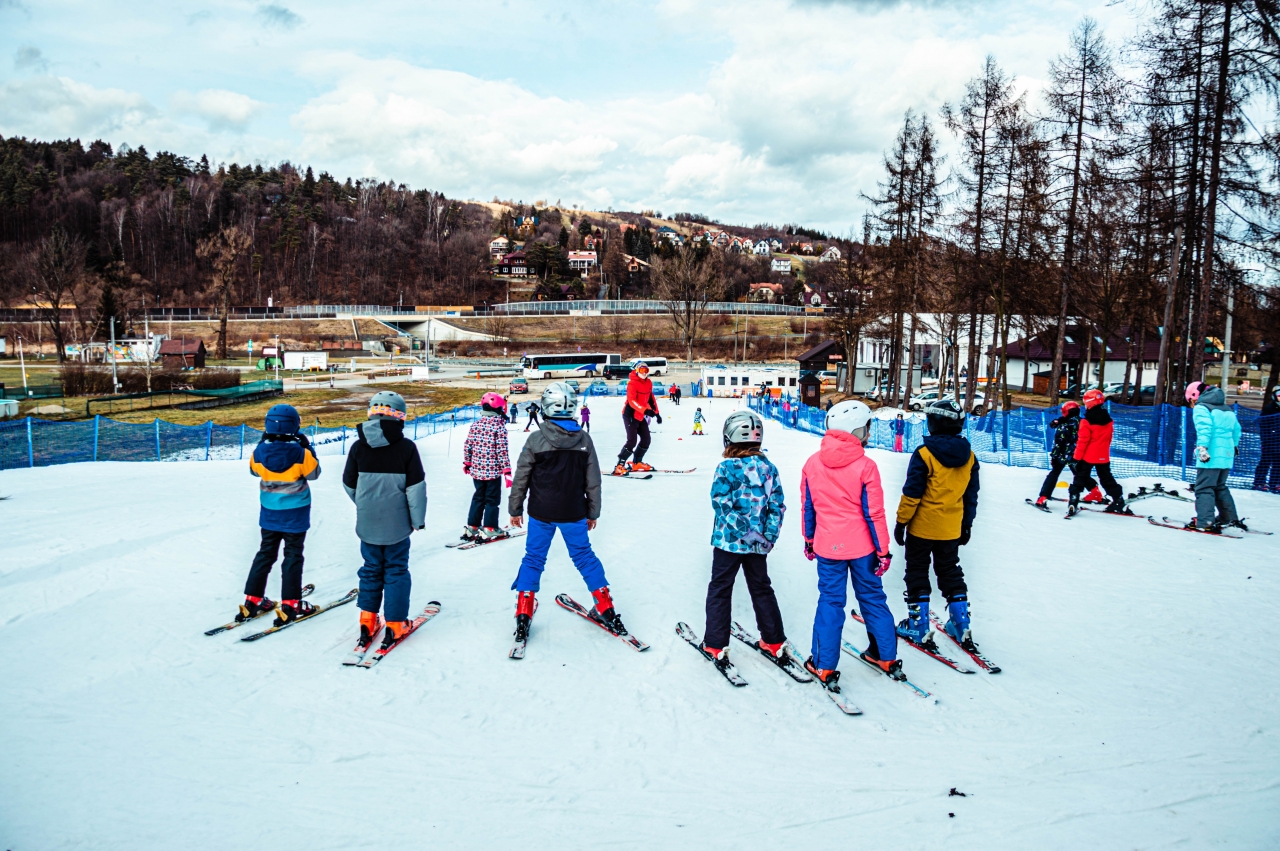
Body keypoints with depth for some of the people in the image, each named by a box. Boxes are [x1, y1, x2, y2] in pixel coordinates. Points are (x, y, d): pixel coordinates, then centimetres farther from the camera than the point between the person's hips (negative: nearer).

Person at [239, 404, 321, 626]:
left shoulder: (260, 451, -10)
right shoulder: (300, 453, -19)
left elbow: (253, 470, 11)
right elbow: (314, 473, -4)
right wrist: (308, 447, 2)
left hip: (269, 514, 4)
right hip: (295, 514, -4)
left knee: (265, 553, 16)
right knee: (293, 555, 4)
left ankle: (253, 601, 20)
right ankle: (290, 605, 5)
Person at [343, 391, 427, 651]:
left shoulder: (358, 446, -2)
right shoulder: (406, 447, -11)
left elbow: (349, 484, 8)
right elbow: (416, 487, -9)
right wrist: (417, 519, 2)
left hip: (367, 523, 3)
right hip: (397, 523, -3)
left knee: (371, 569, 17)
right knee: (396, 571, 8)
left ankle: (367, 620, 19)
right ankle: (395, 624, 10)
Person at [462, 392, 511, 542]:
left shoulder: (475, 424, 2)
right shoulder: (499, 426, -14)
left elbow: (467, 445, 4)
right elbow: (502, 450, -16)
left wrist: (467, 463, 17)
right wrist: (507, 470, -11)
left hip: (476, 469, 5)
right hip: (493, 470, -5)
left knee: (478, 498, 18)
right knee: (492, 500, 7)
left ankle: (472, 527, 19)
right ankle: (490, 529, 8)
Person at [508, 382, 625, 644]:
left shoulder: (536, 440, -11)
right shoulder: (584, 439, -5)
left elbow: (520, 479, -4)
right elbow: (593, 481, 2)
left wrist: (515, 509, 9)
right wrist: (593, 512, 13)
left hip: (541, 513, -1)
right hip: (574, 513, 2)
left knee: (534, 559, 11)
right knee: (585, 556, 15)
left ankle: (523, 615, 9)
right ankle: (606, 610, 18)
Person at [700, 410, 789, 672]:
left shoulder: (727, 468, -14)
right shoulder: (768, 467, 0)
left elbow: (721, 504, -19)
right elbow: (777, 505, 0)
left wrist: (742, 529, -13)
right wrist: (768, 535, 1)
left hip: (729, 542, -4)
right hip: (758, 544, 4)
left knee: (720, 591, 9)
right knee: (761, 589, 19)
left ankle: (716, 647, 12)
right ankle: (775, 643, 26)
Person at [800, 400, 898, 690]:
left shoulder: (812, 463, -4)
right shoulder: (865, 466, -14)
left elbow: (807, 507, 5)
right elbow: (874, 513, -10)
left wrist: (809, 540, 17)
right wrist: (883, 550, -1)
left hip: (827, 546, 2)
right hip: (861, 546, -1)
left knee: (830, 601, 10)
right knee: (872, 598, 15)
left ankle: (823, 667, 13)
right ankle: (887, 658, 28)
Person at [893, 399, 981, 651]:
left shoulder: (924, 454, -19)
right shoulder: (969, 456, 0)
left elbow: (911, 494, -16)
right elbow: (971, 496, 8)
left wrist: (900, 521, -7)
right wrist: (966, 524, 18)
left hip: (922, 527, -5)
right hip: (951, 529, 5)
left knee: (917, 573, 8)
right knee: (951, 573, 18)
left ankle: (918, 626, 12)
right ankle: (961, 626, 21)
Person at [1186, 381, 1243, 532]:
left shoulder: (1200, 408, -5)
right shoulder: (1227, 409, 20)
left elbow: (1204, 428, -20)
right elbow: (1236, 429, 27)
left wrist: (1202, 447, -27)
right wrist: (1234, 445, 41)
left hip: (1211, 456, -8)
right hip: (1227, 455, 8)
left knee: (1204, 488, -7)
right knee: (1220, 487, 21)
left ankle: (1204, 522, -14)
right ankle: (1230, 518, 26)